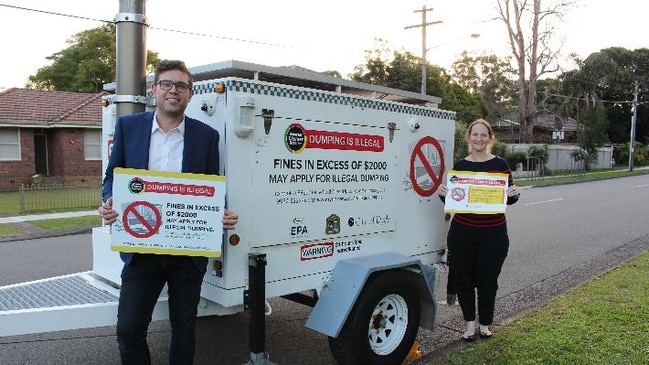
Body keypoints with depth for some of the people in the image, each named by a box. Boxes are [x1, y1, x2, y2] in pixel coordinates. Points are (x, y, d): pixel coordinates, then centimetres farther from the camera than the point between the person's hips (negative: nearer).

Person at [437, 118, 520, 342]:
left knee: (488, 280, 8)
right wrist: (442, 194, -11)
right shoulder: (459, 166, 5)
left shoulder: (500, 164, 0)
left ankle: (485, 324, 31)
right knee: (464, 279, 9)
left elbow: (509, 198, 5)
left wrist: (514, 194, -17)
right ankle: (470, 323, 28)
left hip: (493, 233, -1)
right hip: (462, 233, 1)